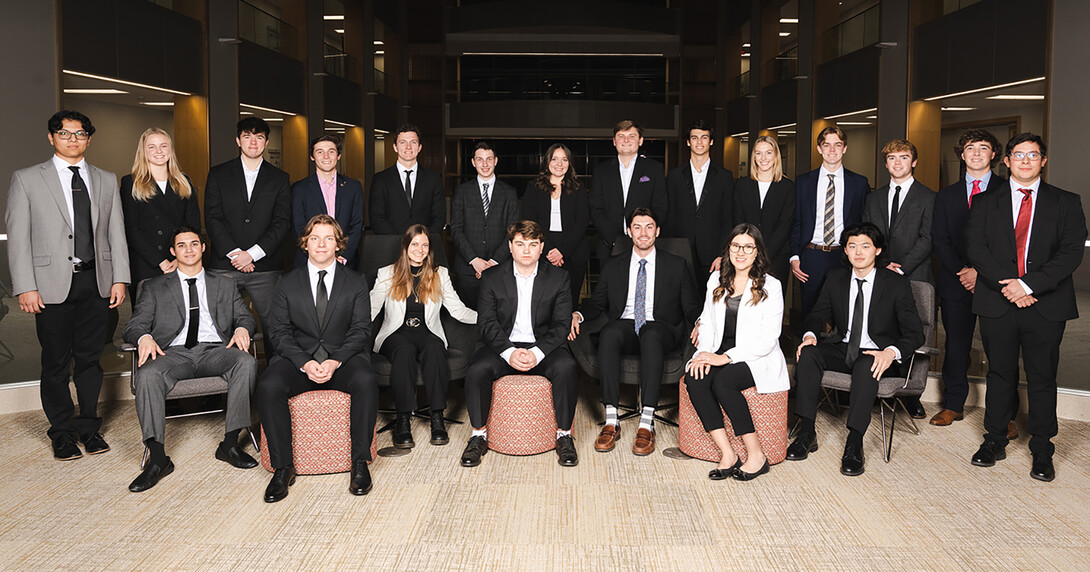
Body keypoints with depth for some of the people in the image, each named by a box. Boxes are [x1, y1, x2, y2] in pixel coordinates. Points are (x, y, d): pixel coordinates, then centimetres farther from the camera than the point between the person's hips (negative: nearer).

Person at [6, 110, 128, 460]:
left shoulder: (106, 181, 12)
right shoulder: (26, 179, 3)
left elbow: (116, 233, 10)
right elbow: (17, 237, -1)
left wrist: (119, 278, 1)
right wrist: (25, 287, -9)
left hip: (96, 282, 3)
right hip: (52, 284, -2)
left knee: (90, 357, 9)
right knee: (56, 362, 5)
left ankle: (89, 427, 22)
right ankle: (62, 433, 18)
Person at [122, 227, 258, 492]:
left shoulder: (225, 285, 26)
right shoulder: (154, 287, 21)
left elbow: (245, 316, 18)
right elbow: (134, 325, 12)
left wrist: (242, 329, -8)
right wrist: (144, 337, -13)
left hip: (215, 351, 1)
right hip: (174, 352, 0)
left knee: (247, 362, -32)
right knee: (147, 374, -34)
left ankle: (230, 443, -26)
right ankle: (157, 458, -31)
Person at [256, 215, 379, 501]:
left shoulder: (356, 283, 9)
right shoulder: (288, 283, 11)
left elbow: (360, 330, 1)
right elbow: (280, 331, 3)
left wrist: (335, 361, -17)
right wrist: (305, 363, -15)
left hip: (344, 358, -1)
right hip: (299, 359, 1)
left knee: (365, 381, -33)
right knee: (268, 386, -29)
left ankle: (360, 462, -22)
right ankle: (282, 467, -18)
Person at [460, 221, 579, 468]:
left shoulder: (558, 277, 4)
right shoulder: (492, 278, 5)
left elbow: (562, 324, -2)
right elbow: (487, 322, -2)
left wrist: (537, 353, -19)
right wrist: (509, 352, -20)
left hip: (543, 347, 0)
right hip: (502, 346, 0)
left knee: (566, 368, -30)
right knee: (477, 370, -29)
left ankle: (564, 436, -13)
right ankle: (479, 436, -10)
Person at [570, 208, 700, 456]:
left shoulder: (677, 265, 14)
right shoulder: (613, 266, 18)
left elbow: (691, 307, 10)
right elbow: (597, 302, 15)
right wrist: (578, 314, -7)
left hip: (661, 330, -1)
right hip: (625, 327, 1)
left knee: (651, 335, -39)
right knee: (608, 333, -35)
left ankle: (647, 423, -42)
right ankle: (611, 421, -36)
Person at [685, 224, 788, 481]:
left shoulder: (770, 286, -5)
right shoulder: (716, 279, 12)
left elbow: (768, 339, -11)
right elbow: (707, 322, 14)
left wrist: (726, 358, -19)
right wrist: (705, 352, -7)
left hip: (757, 358, -5)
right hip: (720, 352, 5)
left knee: (722, 381, -32)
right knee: (694, 379, -26)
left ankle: (756, 455, -20)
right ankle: (728, 455, -23)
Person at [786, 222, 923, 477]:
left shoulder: (897, 284, -6)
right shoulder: (835, 279, 7)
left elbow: (915, 333, -10)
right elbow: (817, 315, 10)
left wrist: (891, 352, -32)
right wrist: (809, 335, -16)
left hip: (879, 354, -4)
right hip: (844, 349, 4)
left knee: (866, 367, -37)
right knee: (808, 353, -24)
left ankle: (854, 444, -34)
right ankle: (807, 433, -22)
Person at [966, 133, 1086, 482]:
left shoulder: (1066, 203, 7)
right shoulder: (985, 203, 9)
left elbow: (1072, 253, -4)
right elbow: (976, 248, -1)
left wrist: (1029, 284, -15)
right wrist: (1005, 284, -14)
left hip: (1047, 305, -1)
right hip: (998, 303, 1)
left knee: (1042, 378, 5)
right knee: (1000, 375, 9)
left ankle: (1042, 451, 16)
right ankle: (995, 441, 21)